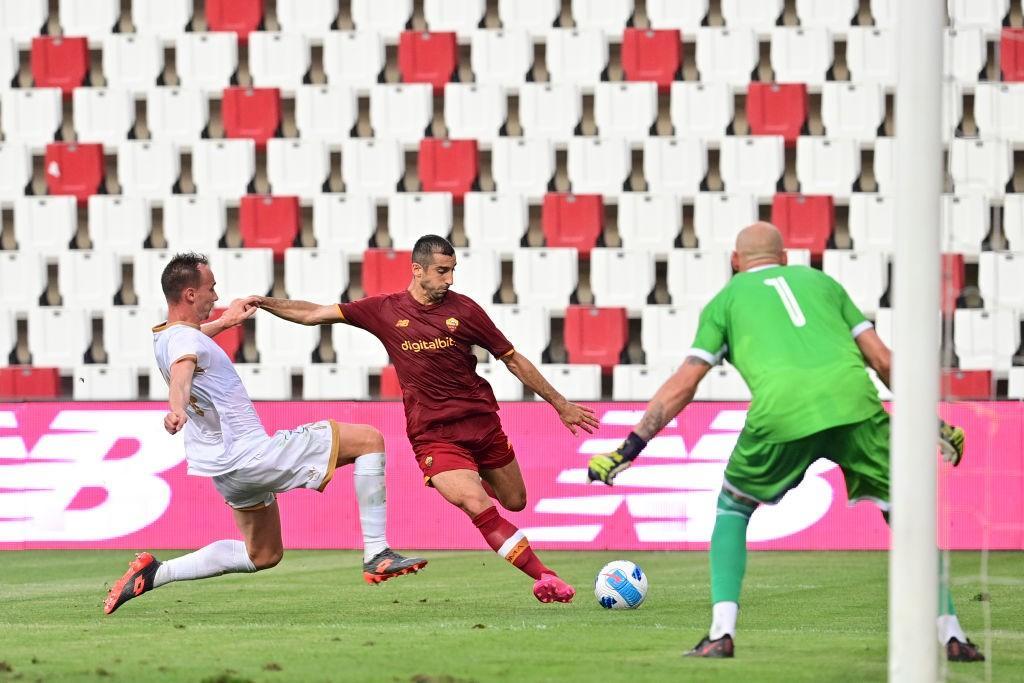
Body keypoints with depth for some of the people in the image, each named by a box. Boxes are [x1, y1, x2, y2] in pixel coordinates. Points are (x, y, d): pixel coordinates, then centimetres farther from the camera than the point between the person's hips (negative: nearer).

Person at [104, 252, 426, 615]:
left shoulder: (163, 336, 12)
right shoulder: (185, 340, -18)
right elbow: (182, 371, -43)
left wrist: (224, 322, 48)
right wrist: (177, 408, -63)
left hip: (227, 468, 11)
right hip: (248, 456, -11)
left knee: (263, 555, 26)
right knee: (369, 439, -9)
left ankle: (154, 574, 18)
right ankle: (377, 556, -13)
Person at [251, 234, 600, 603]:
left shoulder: (463, 309, -1)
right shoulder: (386, 310, -2)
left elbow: (514, 360, 8)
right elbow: (315, 314, 3)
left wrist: (561, 404, 11)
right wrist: (262, 302, -9)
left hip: (481, 420, 3)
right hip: (432, 433, -3)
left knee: (515, 502, 13)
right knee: (479, 508, -21)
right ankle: (544, 578, -18)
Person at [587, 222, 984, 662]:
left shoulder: (726, 299, 24)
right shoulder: (820, 281, 30)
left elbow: (683, 385, 18)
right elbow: (882, 359, 24)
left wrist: (630, 448, 22)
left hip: (780, 411, -1)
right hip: (853, 401, 1)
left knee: (732, 508, 23)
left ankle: (721, 634, 9)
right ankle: (951, 636, 8)